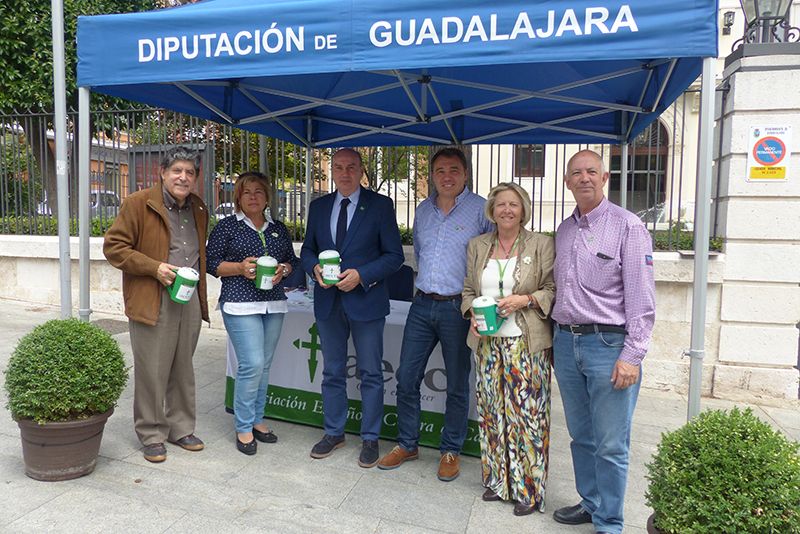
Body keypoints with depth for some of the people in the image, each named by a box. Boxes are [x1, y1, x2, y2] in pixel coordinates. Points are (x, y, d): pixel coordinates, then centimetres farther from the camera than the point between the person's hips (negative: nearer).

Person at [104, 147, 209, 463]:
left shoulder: (199, 210, 13)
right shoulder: (138, 204, -5)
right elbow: (113, 246, -7)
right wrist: (154, 267, -17)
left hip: (190, 300, 6)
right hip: (153, 302, -5)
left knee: (183, 368, 14)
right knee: (152, 371, 1)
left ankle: (181, 428, 28)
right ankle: (151, 435, 17)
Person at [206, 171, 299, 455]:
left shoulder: (279, 229, 14)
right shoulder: (226, 227, 2)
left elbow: (293, 261, 17)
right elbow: (210, 262, -1)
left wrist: (284, 269, -5)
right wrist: (240, 267, -15)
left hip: (274, 305, 5)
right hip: (241, 304, -5)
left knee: (264, 365, 10)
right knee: (251, 365, -11)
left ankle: (257, 420, 25)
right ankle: (243, 427, 6)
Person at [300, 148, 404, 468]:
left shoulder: (380, 205, -4)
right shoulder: (318, 207, 9)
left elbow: (394, 255, -6)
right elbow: (307, 249, 14)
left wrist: (361, 275, -18)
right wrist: (315, 268, -8)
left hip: (366, 300, -4)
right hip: (328, 301, 4)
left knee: (371, 374, 6)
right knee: (332, 372, 15)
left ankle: (370, 439, 21)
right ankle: (334, 433, 31)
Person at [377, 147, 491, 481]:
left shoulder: (481, 209, -6)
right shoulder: (423, 210, 12)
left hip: (458, 307, -5)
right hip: (422, 305, 5)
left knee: (457, 385, 8)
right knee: (406, 378, 8)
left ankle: (450, 451, 25)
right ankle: (406, 444, 26)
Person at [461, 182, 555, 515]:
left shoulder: (541, 245, -1)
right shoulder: (477, 246, 10)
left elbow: (553, 290, -2)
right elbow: (468, 291, 14)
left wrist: (525, 300, -17)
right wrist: (472, 315, -3)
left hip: (527, 344, -4)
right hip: (488, 344, 4)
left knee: (527, 414, -1)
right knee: (491, 412, 11)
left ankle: (528, 490, 15)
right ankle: (497, 481, 27)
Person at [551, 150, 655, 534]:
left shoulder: (627, 225, -6)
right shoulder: (564, 231, 13)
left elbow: (641, 296, -11)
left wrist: (632, 355, -15)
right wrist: (555, 339, 15)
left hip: (609, 344, -6)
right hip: (566, 342, 6)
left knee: (610, 445, 2)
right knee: (581, 437, 16)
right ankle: (591, 503, 33)